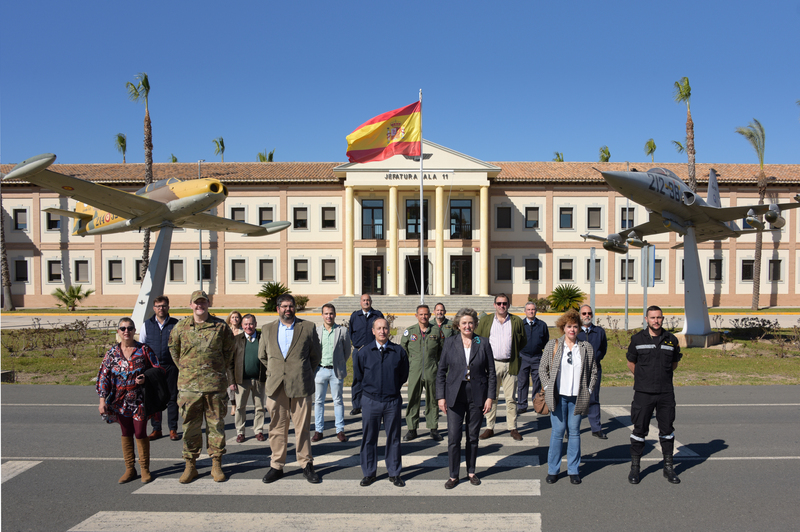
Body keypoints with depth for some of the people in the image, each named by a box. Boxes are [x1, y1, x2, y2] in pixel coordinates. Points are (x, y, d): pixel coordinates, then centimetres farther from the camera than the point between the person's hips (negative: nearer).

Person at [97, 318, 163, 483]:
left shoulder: (144, 350, -4)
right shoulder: (112, 352, 2)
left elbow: (159, 369, 1)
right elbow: (104, 377, 2)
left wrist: (146, 378, -17)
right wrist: (102, 399, -5)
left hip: (140, 399, -2)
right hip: (120, 400, 2)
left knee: (140, 433, 0)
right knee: (126, 433, 12)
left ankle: (145, 468, 17)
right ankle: (129, 468, 24)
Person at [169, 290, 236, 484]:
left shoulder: (220, 326, 0)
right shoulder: (181, 327, 3)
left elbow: (228, 351, 13)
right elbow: (173, 349, 18)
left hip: (215, 384, -1)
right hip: (188, 385, 1)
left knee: (216, 424, 6)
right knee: (190, 426, 6)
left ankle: (216, 464, 17)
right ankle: (190, 465, 18)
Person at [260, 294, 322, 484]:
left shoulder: (308, 328, 3)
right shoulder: (267, 329, 10)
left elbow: (316, 355, 10)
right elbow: (262, 355, 21)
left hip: (300, 386, -2)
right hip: (276, 386, 2)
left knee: (302, 428, 3)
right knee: (277, 427, 7)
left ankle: (306, 465, 15)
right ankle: (276, 466, 18)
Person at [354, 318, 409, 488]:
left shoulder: (399, 352, -3)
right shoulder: (364, 352, -2)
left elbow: (404, 375, 10)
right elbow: (358, 374, 12)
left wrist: (393, 388, 9)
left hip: (392, 401, 0)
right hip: (371, 401, 0)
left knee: (393, 438, 9)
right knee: (369, 438, 8)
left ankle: (394, 473, 22)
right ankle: (369, 473, 22)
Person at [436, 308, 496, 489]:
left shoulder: (483, 343, 0)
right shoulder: (449, 343, 1)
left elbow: (491, 372, 3)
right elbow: (441, 371, 4)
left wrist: (490, 397, -2)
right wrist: (441, 396, -1)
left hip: (477, 396, 0)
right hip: (455, 396, 0)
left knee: (473, 437, 11)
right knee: (453, 437, -1)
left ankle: (471, 472, 28)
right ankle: (453, 475, 13)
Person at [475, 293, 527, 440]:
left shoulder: (516, 321, 7)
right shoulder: (485, 320, 7)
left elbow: (523, 341, 13)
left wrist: (513, 351, 3)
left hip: (510, 364, 0)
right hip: (491, 363, 0)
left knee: (510, 398, 4)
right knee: (491, 397, 4)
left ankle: (512, 428, 14)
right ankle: (489, 428, 12)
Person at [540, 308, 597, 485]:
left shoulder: (586, 347, 5)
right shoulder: (552, 345, 2)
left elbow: (594, 371, 12)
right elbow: (542, 369, 5)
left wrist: (588, 390, 4)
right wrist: (548, 388, -1)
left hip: (577, 397, 1)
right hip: (558, 396, -1)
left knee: (574, 432, 7)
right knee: (557, 432, 0)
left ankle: (573, 470, 18)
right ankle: (553, 470, 11)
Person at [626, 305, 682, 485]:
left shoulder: (671, 340, 3)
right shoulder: (638, 339, -2)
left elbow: (674, 363, 18)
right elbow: (631, 362, 10)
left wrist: (662, 376, 13)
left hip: (666, 393, 2)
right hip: (643, 393, -2)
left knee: (667, 430, 10)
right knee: (639, 430, 3)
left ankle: (668, 468, 23)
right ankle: (634, 468, 15)